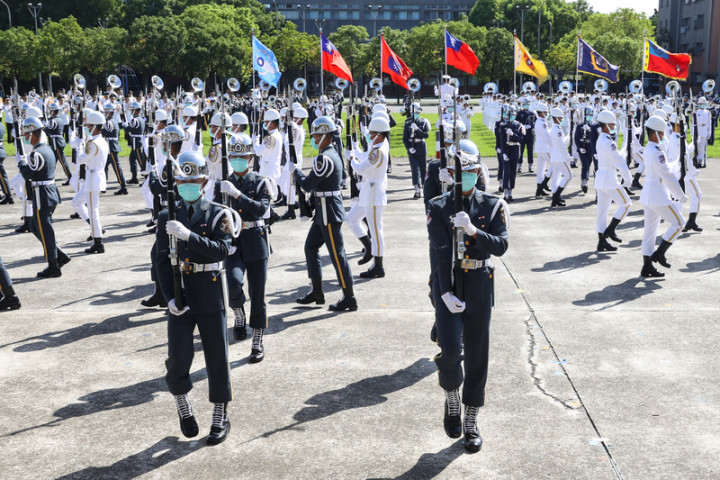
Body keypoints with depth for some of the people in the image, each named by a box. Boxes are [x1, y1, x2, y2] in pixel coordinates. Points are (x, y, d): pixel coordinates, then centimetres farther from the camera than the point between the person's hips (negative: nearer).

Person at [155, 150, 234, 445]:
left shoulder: (218, 215, 0)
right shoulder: (167, 217, 6)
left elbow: (222, 250, -15)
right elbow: (162, 260, 2)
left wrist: (188, 235, -28)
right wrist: (170, 298, -11)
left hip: (210, 296, -1)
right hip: (180, 296, 1)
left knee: (216, 358, 6)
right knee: (178, 357, -9)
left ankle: (220, 418, 22)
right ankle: (183, 404, 21)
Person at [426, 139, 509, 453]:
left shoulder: (493, 206, 3)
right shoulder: (438, 207, -1)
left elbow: (501, 246, -9)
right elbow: (440, 252, -11)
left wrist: (473, 230, -26)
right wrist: (446, 293, -20)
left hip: (479, 286, 2)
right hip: (447, 285, -1)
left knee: (477, 354, 7)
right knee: (451, 351, -15)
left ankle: (471, 422, 22)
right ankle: (452, 398, 17)